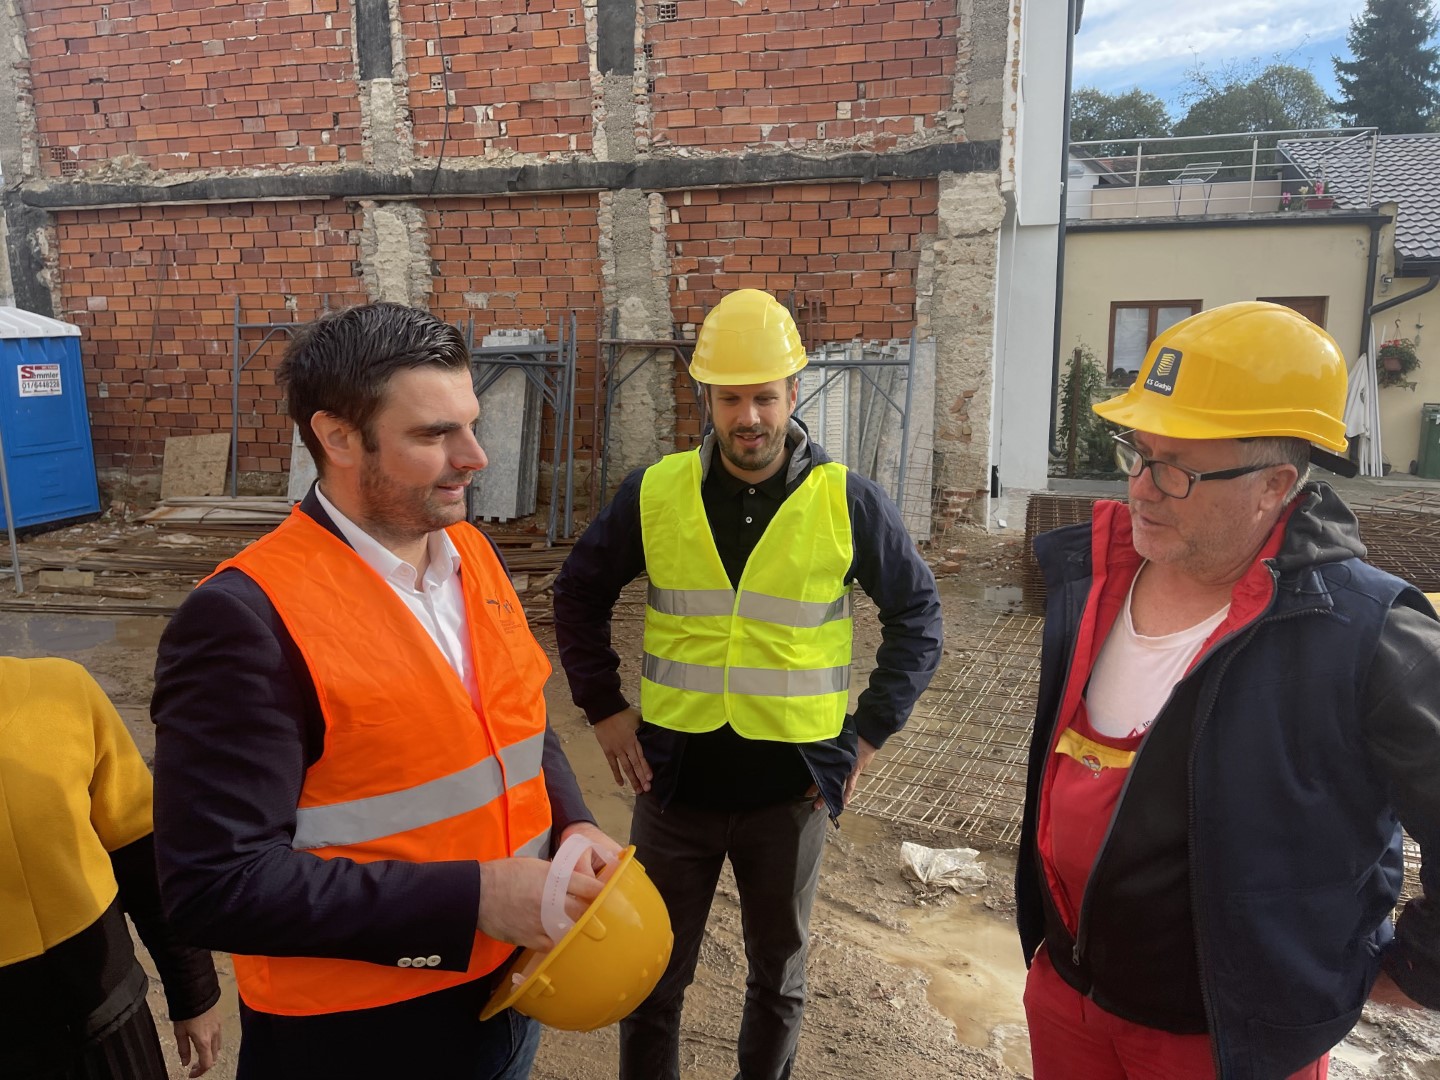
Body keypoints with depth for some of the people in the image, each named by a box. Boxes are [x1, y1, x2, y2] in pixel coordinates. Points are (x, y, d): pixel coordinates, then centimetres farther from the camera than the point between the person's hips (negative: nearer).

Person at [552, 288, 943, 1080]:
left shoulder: (846, 501, -8)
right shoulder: (655, 492, -5)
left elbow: (917, 612, 3)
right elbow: (580, 592, 8)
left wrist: (871, 731, -3)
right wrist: (604, 708, 0)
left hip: (790, 786, 0)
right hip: (675, 779, 1)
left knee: (778, 974, 20)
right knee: (653, 976, 16)